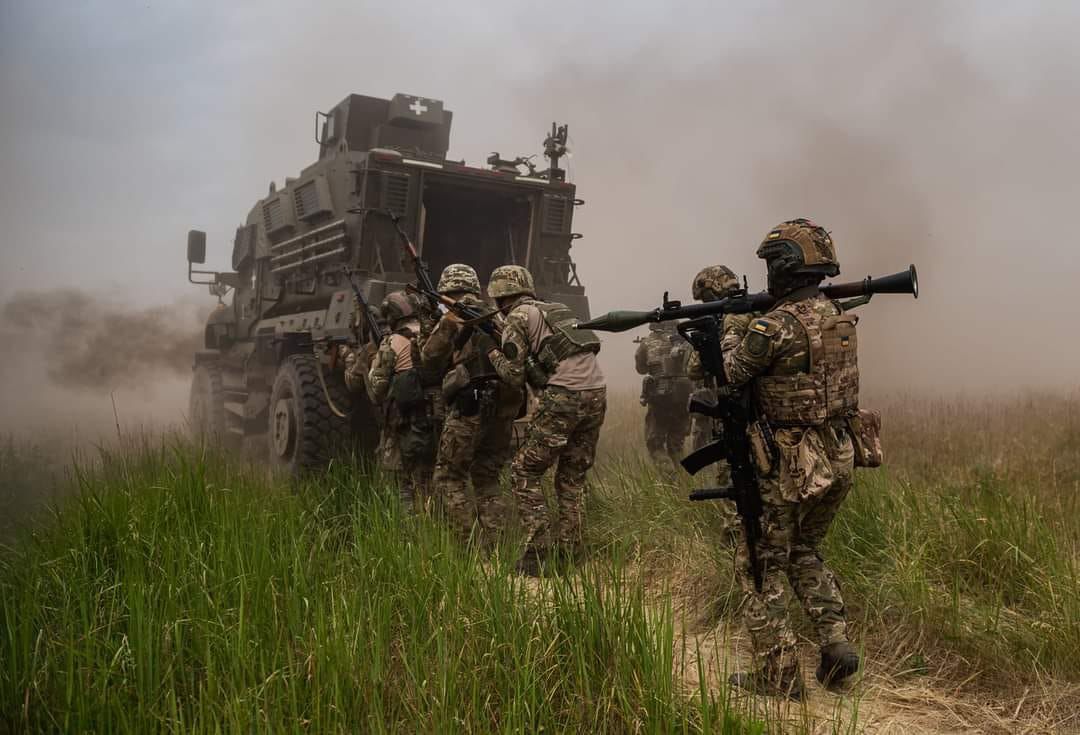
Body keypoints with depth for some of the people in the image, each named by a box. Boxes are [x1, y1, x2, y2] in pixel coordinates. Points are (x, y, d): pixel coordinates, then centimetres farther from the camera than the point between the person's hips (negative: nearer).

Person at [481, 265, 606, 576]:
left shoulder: (518, 316, 3)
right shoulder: (557, 309, 26)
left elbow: (514, 375, 0)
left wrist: (492, 351, 17)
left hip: (563, 399, -7)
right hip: (597, 394, 7)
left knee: (524, 474, 3)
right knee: (573, 477, 18)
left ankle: (537, 553, -3)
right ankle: (569, 551, 17)